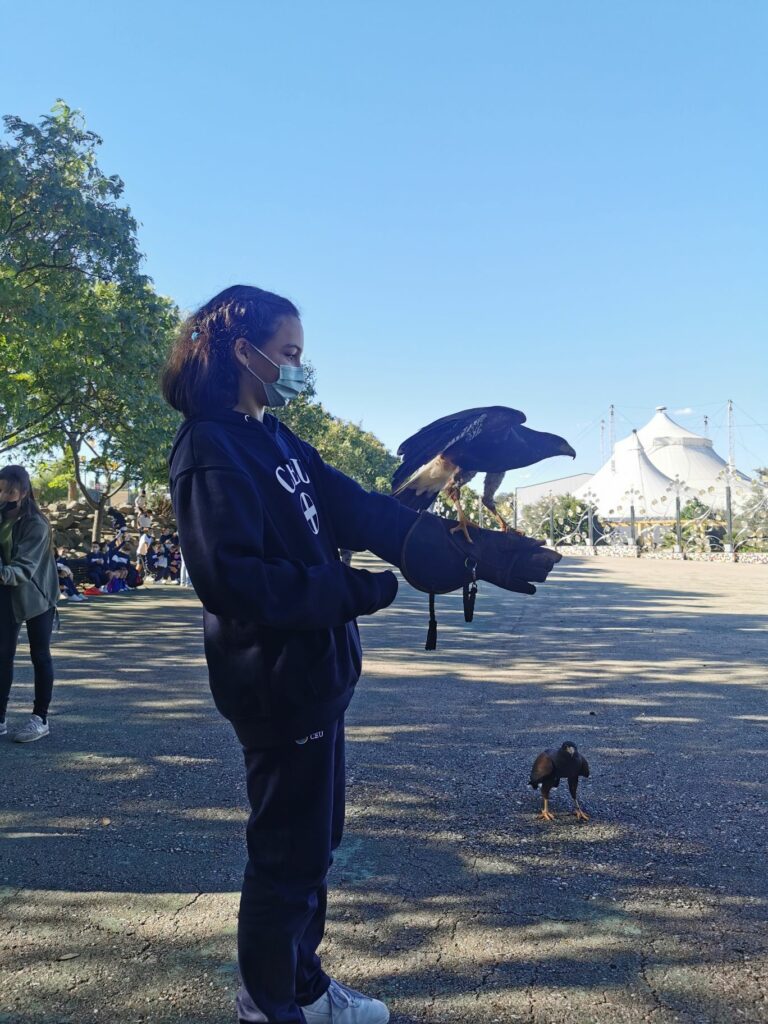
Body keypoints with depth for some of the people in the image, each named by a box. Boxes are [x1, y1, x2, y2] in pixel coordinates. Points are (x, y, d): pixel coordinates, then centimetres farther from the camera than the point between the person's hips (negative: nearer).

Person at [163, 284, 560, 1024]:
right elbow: (233, 579, -25)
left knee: (312, 840, 22)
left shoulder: (277, 443, 12)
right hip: (276, 682, -9)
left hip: (314, 673, 9)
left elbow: (364, 511, 4)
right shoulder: (210, 449, -16)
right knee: (288, 853, 7)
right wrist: (360, 591, -21)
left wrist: (468, 552, -4)